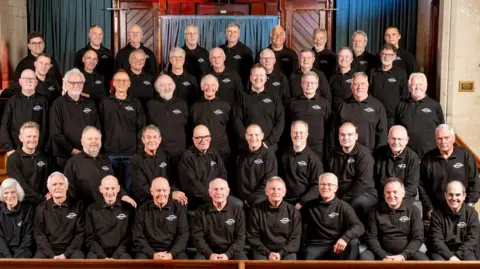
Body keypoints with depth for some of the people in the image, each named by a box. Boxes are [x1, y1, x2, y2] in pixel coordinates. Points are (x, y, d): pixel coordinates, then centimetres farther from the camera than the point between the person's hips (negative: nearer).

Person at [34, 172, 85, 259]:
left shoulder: (78, 206, 6)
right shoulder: (41, 208, 11)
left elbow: (80, 234, 3)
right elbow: (39, 234, 5)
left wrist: (66, 254, -10)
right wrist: (52, 256, -10)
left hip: (71, 251, -1)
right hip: (48, 251, 1)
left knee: (78, 256, -32)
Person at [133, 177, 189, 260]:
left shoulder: (178, 208, 7)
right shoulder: (143, 210, 7)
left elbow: (184, 234, 1)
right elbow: (138, 236, 2)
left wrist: (171, 254, -14)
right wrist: (152, 254, -12)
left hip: (173, 251, 0)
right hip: (149, 252, 1)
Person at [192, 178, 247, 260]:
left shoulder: (238, 211, 5)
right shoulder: (201, 211, 5)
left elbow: (240, 237, 0)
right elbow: (197, 236, 0)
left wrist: (228, 255, -15)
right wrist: (209, 254, -15)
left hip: (232, 252, 0)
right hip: (208, 252, 0)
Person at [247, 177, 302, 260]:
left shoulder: (293, 211, 8)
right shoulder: (256, 210, 5)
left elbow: (295, 238, 5)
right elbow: (252, 237, 4)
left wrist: (281, 254, -9)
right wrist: (268, 253, -8)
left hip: (286, 251, 1)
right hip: (263, 251, -1)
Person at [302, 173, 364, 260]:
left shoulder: (343, 206, 7)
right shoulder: (310, 206, 15)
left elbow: (359, 226, -9)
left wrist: (345, 238, -26)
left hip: (336, 247, 1)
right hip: (315, 247, -1)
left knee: (353, 242, -30)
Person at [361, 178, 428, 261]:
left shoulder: (413, 210, 1)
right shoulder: (376, 211, 1)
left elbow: (417, 238, -4)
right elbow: (371, 237, -1)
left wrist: (403, 256, -18)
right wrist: (383, 256, -16)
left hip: (407, 253, 0)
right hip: (383, 253, 0)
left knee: (424, 261, -28)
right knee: (364, 257, -28)